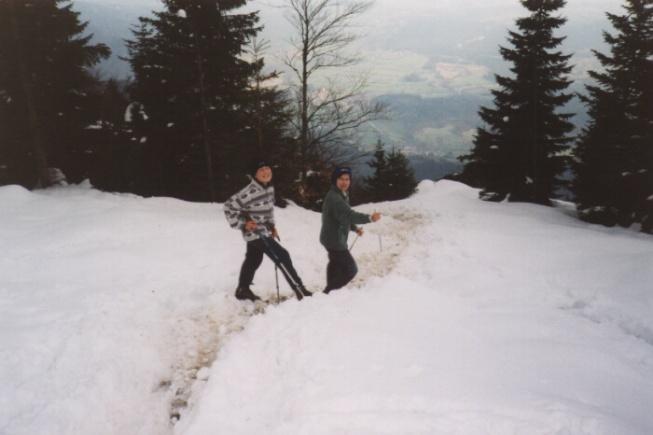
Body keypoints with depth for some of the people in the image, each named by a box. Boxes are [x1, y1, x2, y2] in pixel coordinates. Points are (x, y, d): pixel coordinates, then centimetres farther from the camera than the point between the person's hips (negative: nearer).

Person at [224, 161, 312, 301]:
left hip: (264, 231, 9)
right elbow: (229, 205, -20)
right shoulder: (250, 192, -24)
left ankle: (243, 290, 39)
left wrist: (272, 225, 12)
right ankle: (300, 291, -5)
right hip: (255, 232, -9)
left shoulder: (270, 187, 3)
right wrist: (242, 223, -18)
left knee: (253, 261, 21)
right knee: (282, 257, -10)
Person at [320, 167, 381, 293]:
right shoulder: (334, 198, -25)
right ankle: (329, 292, 2)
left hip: (336, 239, 11)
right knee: (351, 269, -8)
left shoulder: (343, 196, 9)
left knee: (336, 264, 27)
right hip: (334, 240, -11)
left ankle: (330, 291, 45)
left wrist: (355, 228, 11)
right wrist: (369, 218, -48)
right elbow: (348, 215, -39)